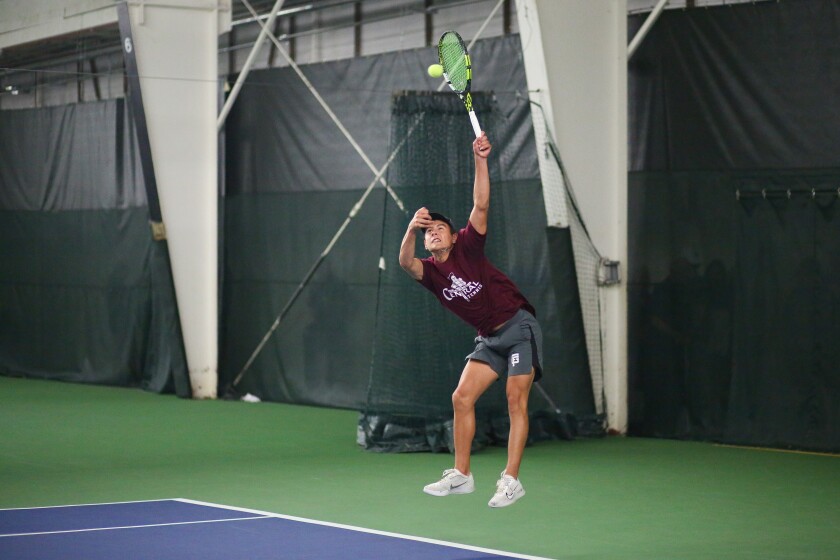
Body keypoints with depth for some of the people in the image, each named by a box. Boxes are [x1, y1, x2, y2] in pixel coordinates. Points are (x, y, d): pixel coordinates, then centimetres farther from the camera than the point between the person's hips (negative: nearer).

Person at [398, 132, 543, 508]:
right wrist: (412, 228, -37)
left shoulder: (467, 247, -6)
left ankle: (511, 480, -14)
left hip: (519, 327, -6)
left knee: (515, 400, -12)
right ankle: (461, 476, 7)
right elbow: (405, 261, -19)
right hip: (490, 338, 6)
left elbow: (481, 204, -17)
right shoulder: (429, 271, 3)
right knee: (462, 397, -1)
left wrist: (480, 160, -29)